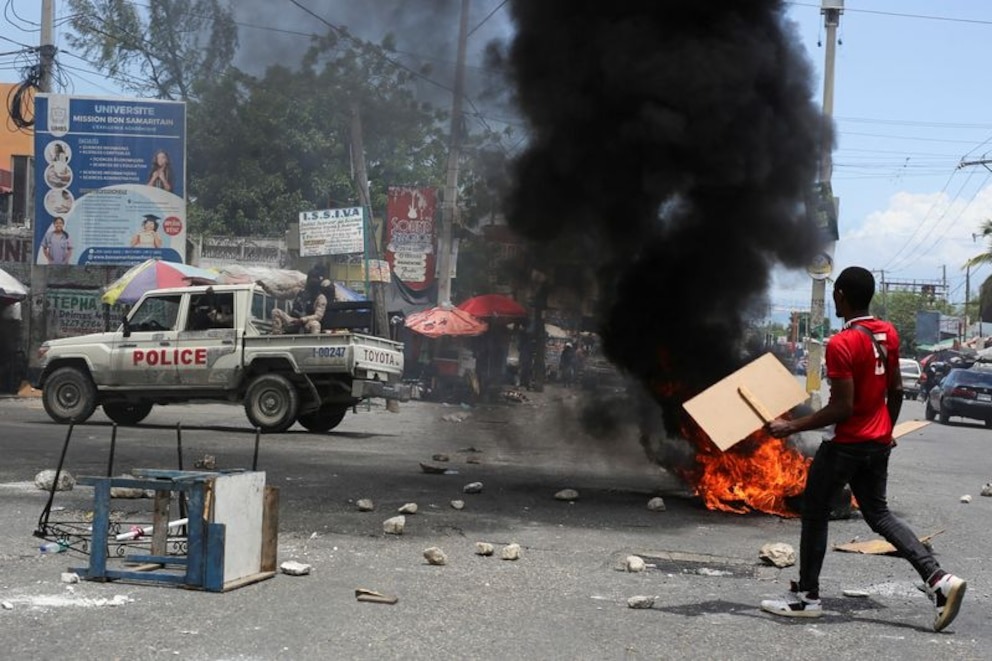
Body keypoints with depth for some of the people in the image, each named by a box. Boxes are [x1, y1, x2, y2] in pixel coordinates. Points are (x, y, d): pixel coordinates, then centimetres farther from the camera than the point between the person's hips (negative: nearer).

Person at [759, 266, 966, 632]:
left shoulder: (841, 344, -21)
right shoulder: (888, 334, 3)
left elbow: (841, 409, -22)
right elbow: (896, 390, 11)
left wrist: (791, 427, -16)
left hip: (847, 445, -8)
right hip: (879, 443, 8)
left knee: (814, 513, 8)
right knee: (878, 513, 17)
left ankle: (806, 596, 16)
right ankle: (938, 579, 4)